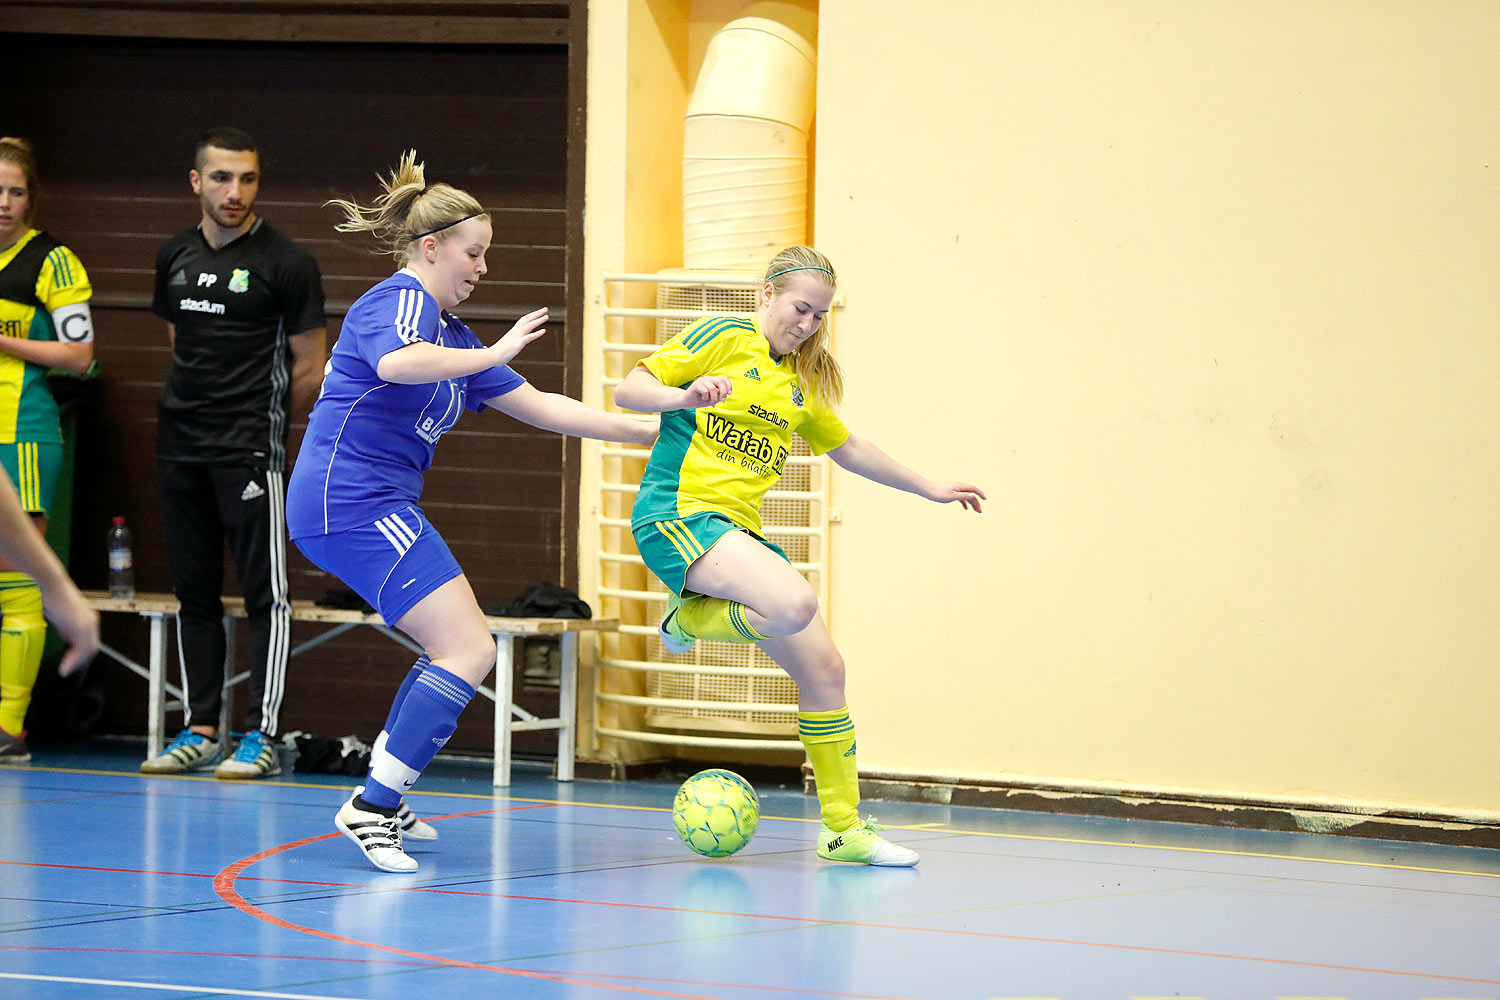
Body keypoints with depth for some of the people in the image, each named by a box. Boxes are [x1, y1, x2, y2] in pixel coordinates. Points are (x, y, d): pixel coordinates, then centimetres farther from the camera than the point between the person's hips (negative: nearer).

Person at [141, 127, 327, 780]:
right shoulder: (174, 256, 11)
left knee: (265, 592, -5)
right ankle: (200, 732, 14)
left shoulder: (285, 263, -6)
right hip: (180, 448, 6)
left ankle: (261, 737, -5)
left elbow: (308, 369, -1)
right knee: (194, 593, 9)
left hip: (251, 452, -6)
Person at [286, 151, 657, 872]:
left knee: (458, 647, 18)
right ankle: (371, 809, -16)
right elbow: (398, 363, -34)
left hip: (374, 509, 10)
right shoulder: (400, 301, -8)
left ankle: (380, 802, 20)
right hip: (354, 503, -10)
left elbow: (541, 408, 22)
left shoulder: (449, 332, 21)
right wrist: (496, 353, -27)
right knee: (470, 651, -14)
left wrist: (650, 428, 19)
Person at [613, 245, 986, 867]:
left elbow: (849, 449, 34)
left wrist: (931, 489, 38)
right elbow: (629, 390, -7)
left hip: (740, 532, 7)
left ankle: (844, 829, 10)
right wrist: (686, 395, -26)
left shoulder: (802, 384, 19)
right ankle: (688, 618, -3)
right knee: (794, 604, -33)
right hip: (679, 512, -7)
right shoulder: (722, 338, -2)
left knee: (823, 668, 0)